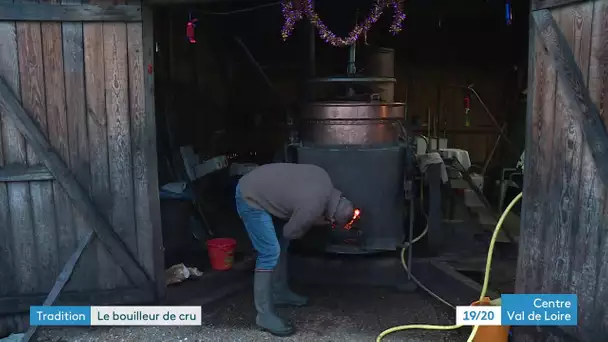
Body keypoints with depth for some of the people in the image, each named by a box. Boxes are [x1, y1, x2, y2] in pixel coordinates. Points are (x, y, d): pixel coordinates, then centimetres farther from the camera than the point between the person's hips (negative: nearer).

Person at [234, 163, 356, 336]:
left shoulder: (323, 177, -2)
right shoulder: (312, 208, -24)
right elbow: (290, 232, -8)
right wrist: (316, 222, 5)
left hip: (256, 185, 10)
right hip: (250, 198, -10)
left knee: (281, 243, 17)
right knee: (270, 253, -12)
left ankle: (280, 292, 30)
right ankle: (265, 314, -5)